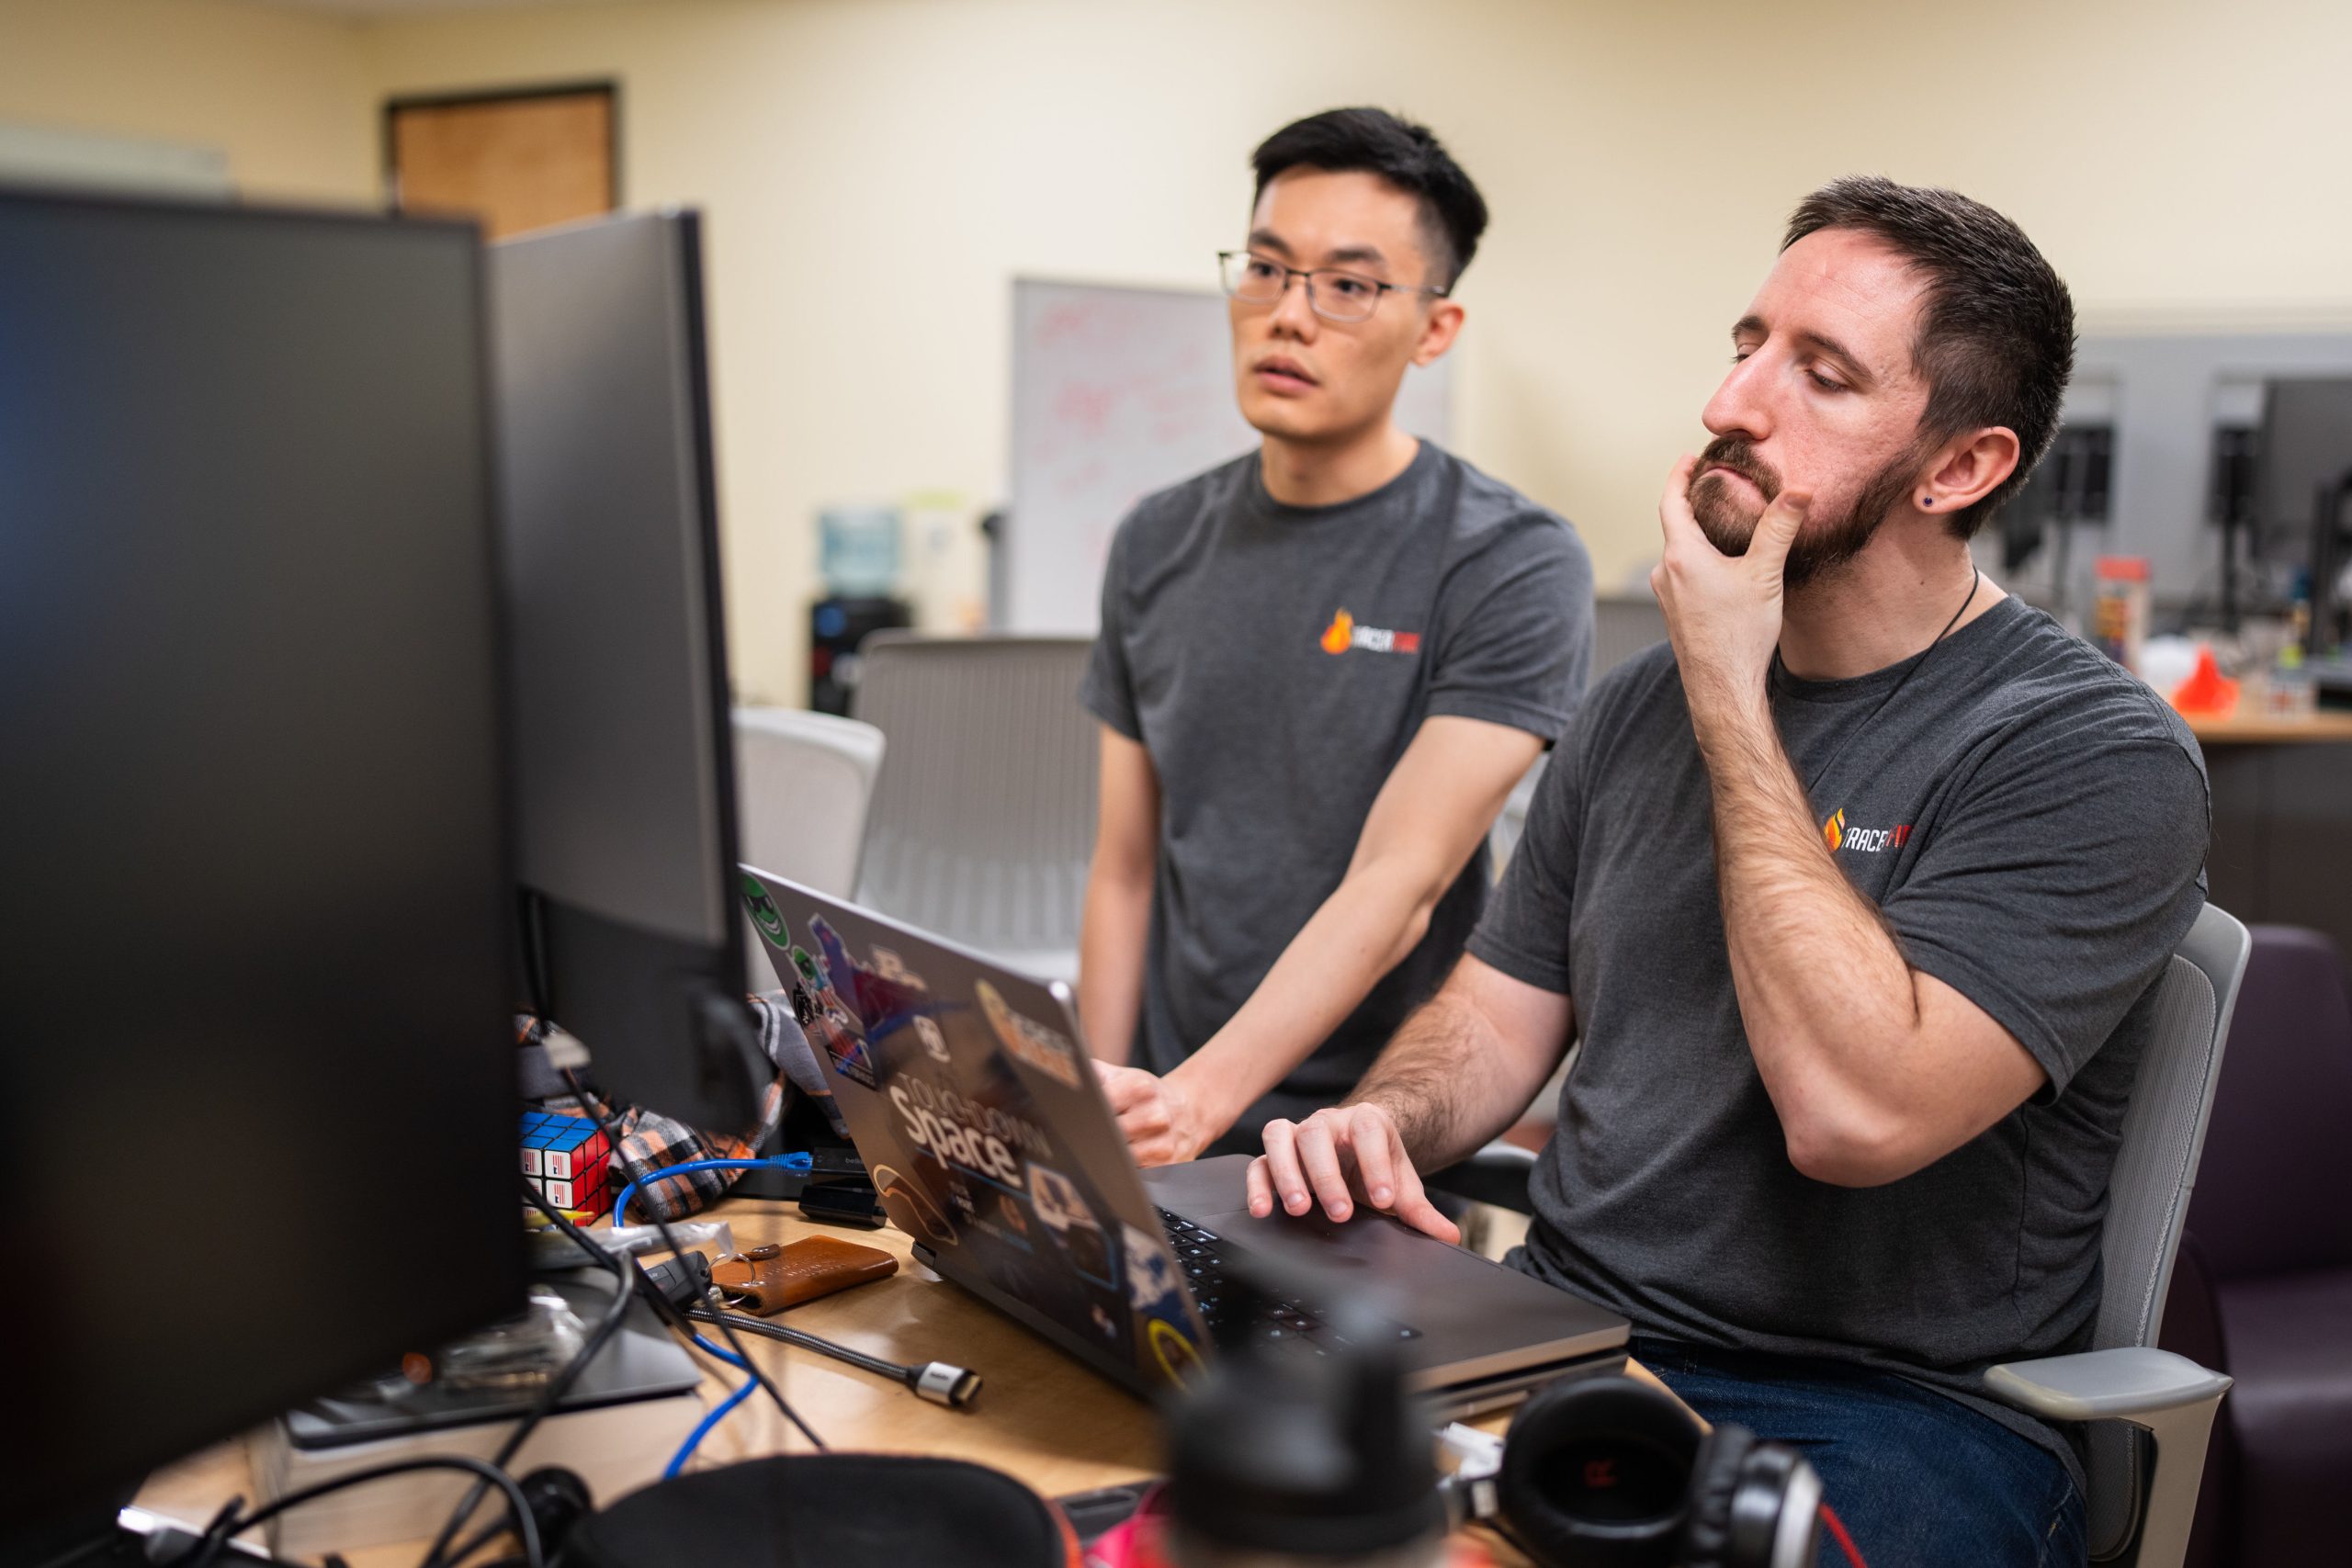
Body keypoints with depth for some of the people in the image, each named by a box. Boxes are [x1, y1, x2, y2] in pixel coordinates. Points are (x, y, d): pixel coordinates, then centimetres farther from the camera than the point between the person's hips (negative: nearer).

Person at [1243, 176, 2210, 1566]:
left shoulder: (2099, 757, -11)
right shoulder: (1643, 704, 11)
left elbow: (1853, 1109, -25)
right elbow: (1501, 1010, 15)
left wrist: (1729, 700, -17)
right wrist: (1381, 1120, -9)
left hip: (1887, 1406, -6)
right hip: (1565, 1336, 6)